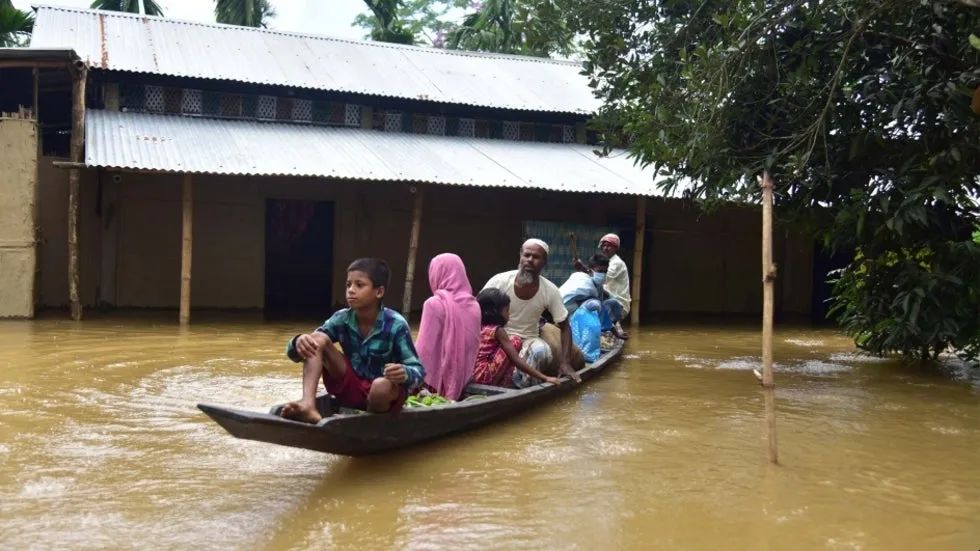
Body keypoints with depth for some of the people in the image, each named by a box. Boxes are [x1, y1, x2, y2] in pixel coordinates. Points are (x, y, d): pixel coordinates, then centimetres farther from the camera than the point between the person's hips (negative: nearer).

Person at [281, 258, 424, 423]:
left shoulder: (395, 325, -20)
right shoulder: (341, 319, -8)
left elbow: (419, 371, -20)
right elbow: (294, 352, -8)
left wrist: (404, 374, -45)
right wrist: (299, 342, -34)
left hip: (385, 392, -3)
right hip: (351, 389, 4)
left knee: (383, 385, -40)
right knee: (318, 339, -16)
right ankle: (307, 405, -34)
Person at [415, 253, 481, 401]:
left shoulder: (434, 304, -13)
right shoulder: (474, 306, 4)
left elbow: (424, 348, -13)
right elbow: (474, 345, 10)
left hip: (436, 379, -6)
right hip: (461, 379, 6)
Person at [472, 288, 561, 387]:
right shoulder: (497, 330, -7)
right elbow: (517, 361, -11)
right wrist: (545, 378, -11)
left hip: (469, 374, 8)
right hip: (483, 375, -8)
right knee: (515, 340, -1)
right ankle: (504, 382, 2)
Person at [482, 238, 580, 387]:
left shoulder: (550, 291, -11)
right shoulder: (499, 282, -15)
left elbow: (564, 327, -2)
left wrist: (565, 363, -13)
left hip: (528, 340, 1)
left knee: (542, 351, -34)